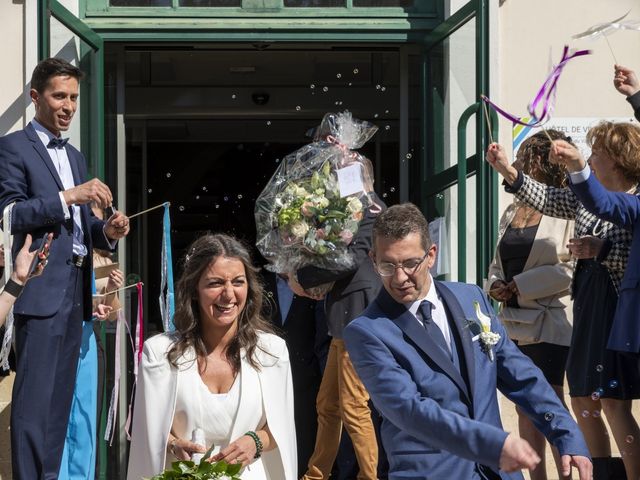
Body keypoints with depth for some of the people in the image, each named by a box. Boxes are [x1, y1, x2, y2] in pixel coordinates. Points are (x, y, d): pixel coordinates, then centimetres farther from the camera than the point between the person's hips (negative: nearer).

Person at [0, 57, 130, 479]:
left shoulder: (75, 157, 21)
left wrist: (107, 230, 1)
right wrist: (68, 196, -21)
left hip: (76, 289, 8)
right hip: (41, 289, -8)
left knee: (61, 398, 10)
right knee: (34, 399, -8)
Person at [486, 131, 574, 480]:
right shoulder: (512, 211, 13)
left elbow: (571, 268, -17)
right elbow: (498, 262, 19)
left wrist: (521, 285, -14)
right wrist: (495, 284, -3)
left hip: (550, 323, -7)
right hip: (515, 322, 7)